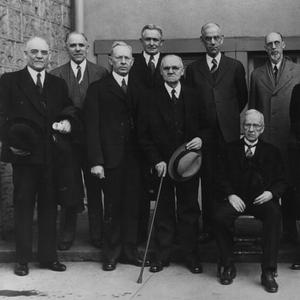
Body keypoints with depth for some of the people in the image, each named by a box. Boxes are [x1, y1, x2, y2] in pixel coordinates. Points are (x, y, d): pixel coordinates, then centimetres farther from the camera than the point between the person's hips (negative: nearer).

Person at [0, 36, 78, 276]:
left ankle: (48, 256, 19)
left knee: (49, 205, 9)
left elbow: (69, 112, 15)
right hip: (24, 154, -3)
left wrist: (67, 121, -7)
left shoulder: (58, 84, 14)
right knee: (23, 205, 3)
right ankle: (22, 259, 12)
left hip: (51, 155, 3)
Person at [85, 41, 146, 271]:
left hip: (134, 157, 3)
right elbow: (92, 127, -2)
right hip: (111, 158, -3)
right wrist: (96, 161, -11)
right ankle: (111, 254, 16)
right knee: (112, 207, 3)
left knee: (133, 206, 5)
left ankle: (130, 251, 17)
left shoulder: (138, 89, 15)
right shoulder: (98, 89, 3)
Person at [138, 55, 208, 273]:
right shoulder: (151, 99, 0)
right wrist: (156, 160, -8)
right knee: (163, 212, 6)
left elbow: (207, 126, 10)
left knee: (189, 210, 7)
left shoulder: (194, 97, 6)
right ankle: (161, 256, 17)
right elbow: (144, 135, 0)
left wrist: (201, 139, -12)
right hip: (162, 164, -1)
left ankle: (191, 255, 17)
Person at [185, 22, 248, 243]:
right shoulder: (193, 69, 10)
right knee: (208, 181, 2)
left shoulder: (235, 67, 8)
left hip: (228, 132, 0)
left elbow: (243, 98, 15)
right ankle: (209, 228, 9)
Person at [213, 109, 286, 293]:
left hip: (262, 198, 0)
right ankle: (228, 266, -11)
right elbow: (221, 178, 9)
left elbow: (282, 181, 11)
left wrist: (271, 193, -11)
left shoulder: (271, 151, 16)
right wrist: (230, 195, -10)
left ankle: (268, 271, -28)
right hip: (236, 198, 0)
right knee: (220, 217, -31)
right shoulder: (230, 149, 15)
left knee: (274, 215, -34)